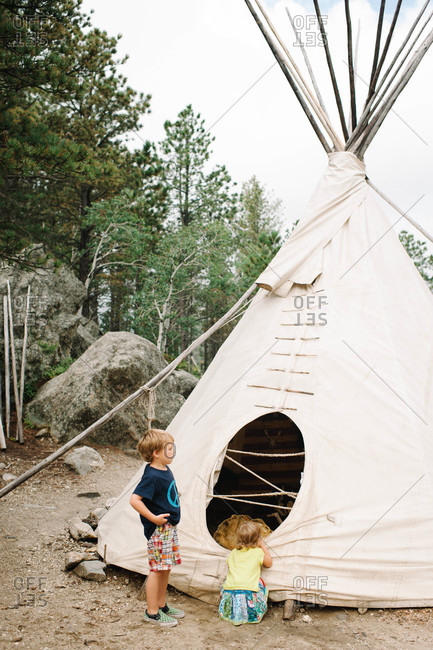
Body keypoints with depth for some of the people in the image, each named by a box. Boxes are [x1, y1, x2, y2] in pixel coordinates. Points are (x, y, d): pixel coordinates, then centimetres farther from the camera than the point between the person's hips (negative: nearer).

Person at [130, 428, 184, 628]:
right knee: (157, 568, -1)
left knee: (165, 568, 17)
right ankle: (152, 612, 11)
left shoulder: (165, 470, 8)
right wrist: (154, 518, -22)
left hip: (169, 527, 9)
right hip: (158, 529, -9)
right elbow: (135, 500, -26)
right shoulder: (151, 476, -22)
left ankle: (161, 605, 31)